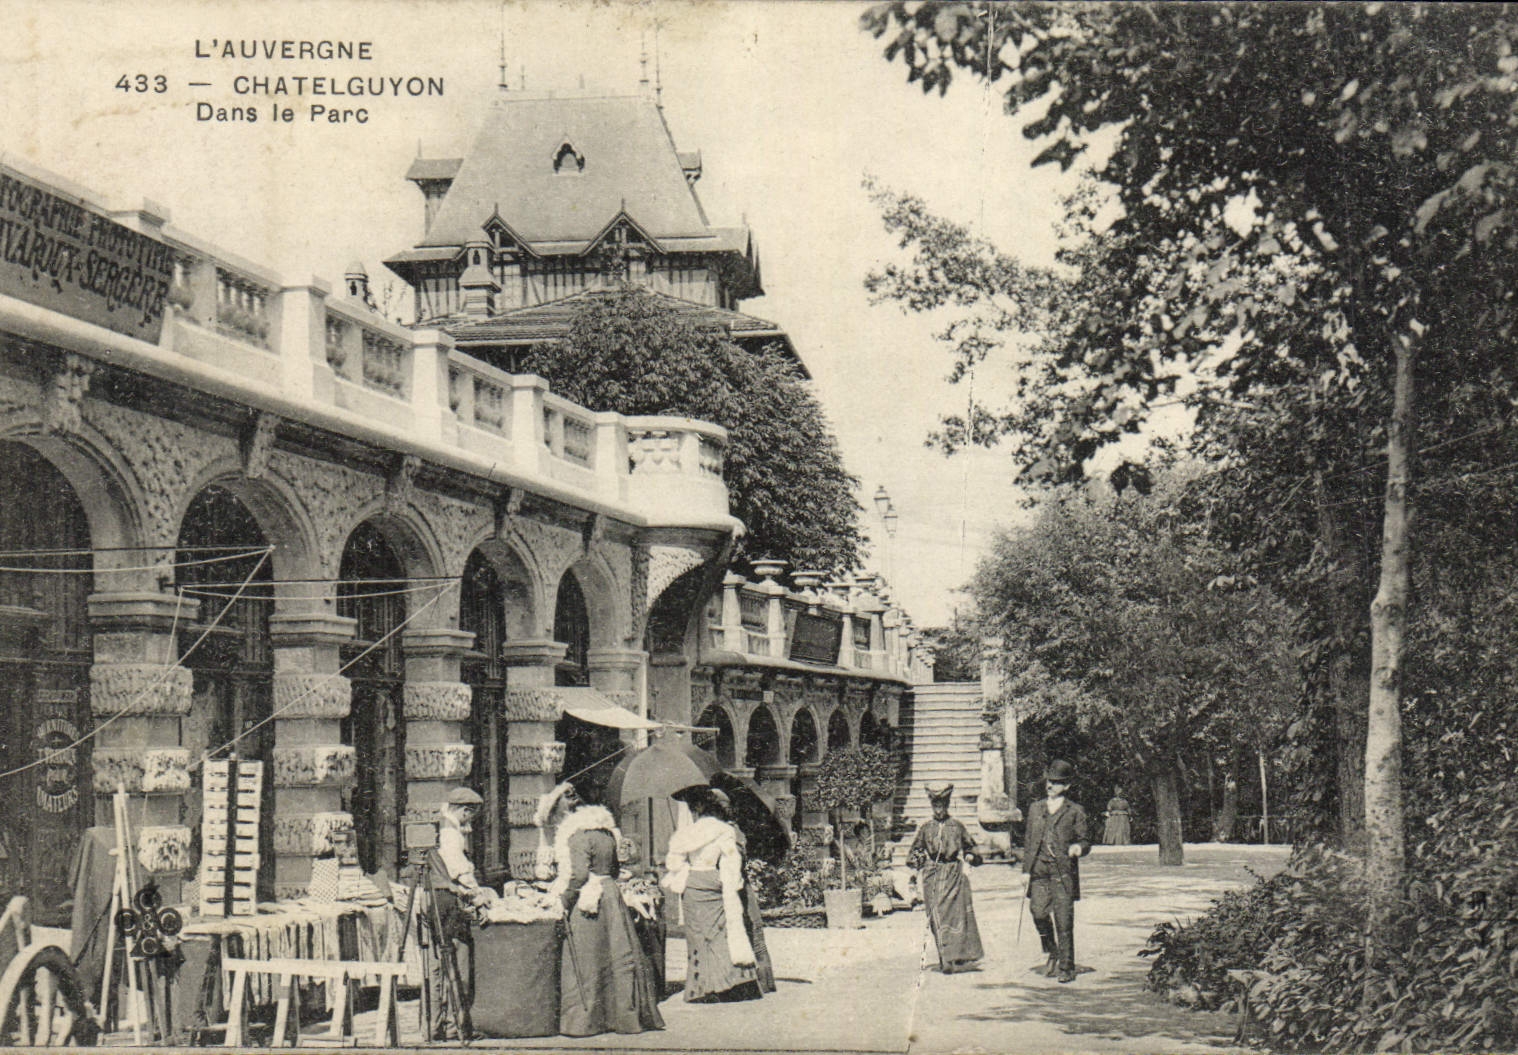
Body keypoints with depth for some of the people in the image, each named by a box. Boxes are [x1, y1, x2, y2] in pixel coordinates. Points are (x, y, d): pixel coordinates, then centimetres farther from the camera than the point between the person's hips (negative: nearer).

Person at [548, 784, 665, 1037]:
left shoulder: (579, 836, -13)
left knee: (585, 962, -2)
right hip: (611, 894, 7)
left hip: (586, 900, -7)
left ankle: (586, 1019, 0)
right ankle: (625, 1014, 14)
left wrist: (563, 901, -13)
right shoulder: (608, 834, 10)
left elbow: (579, 874, -20)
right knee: (618, 957, 10)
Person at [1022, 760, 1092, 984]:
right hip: (1039, 871, 3)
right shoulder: (1035, 809, 17)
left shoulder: (1075, 811, 7)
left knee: (1064, 920, -5)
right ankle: (1052, 955, 13)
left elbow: (1085, 841, 8)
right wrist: (1025, 870, 14)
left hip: (1063, 872, -3)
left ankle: (1066, 968, 2)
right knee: (1039, 911, -10)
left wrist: (1078, 848, -16)